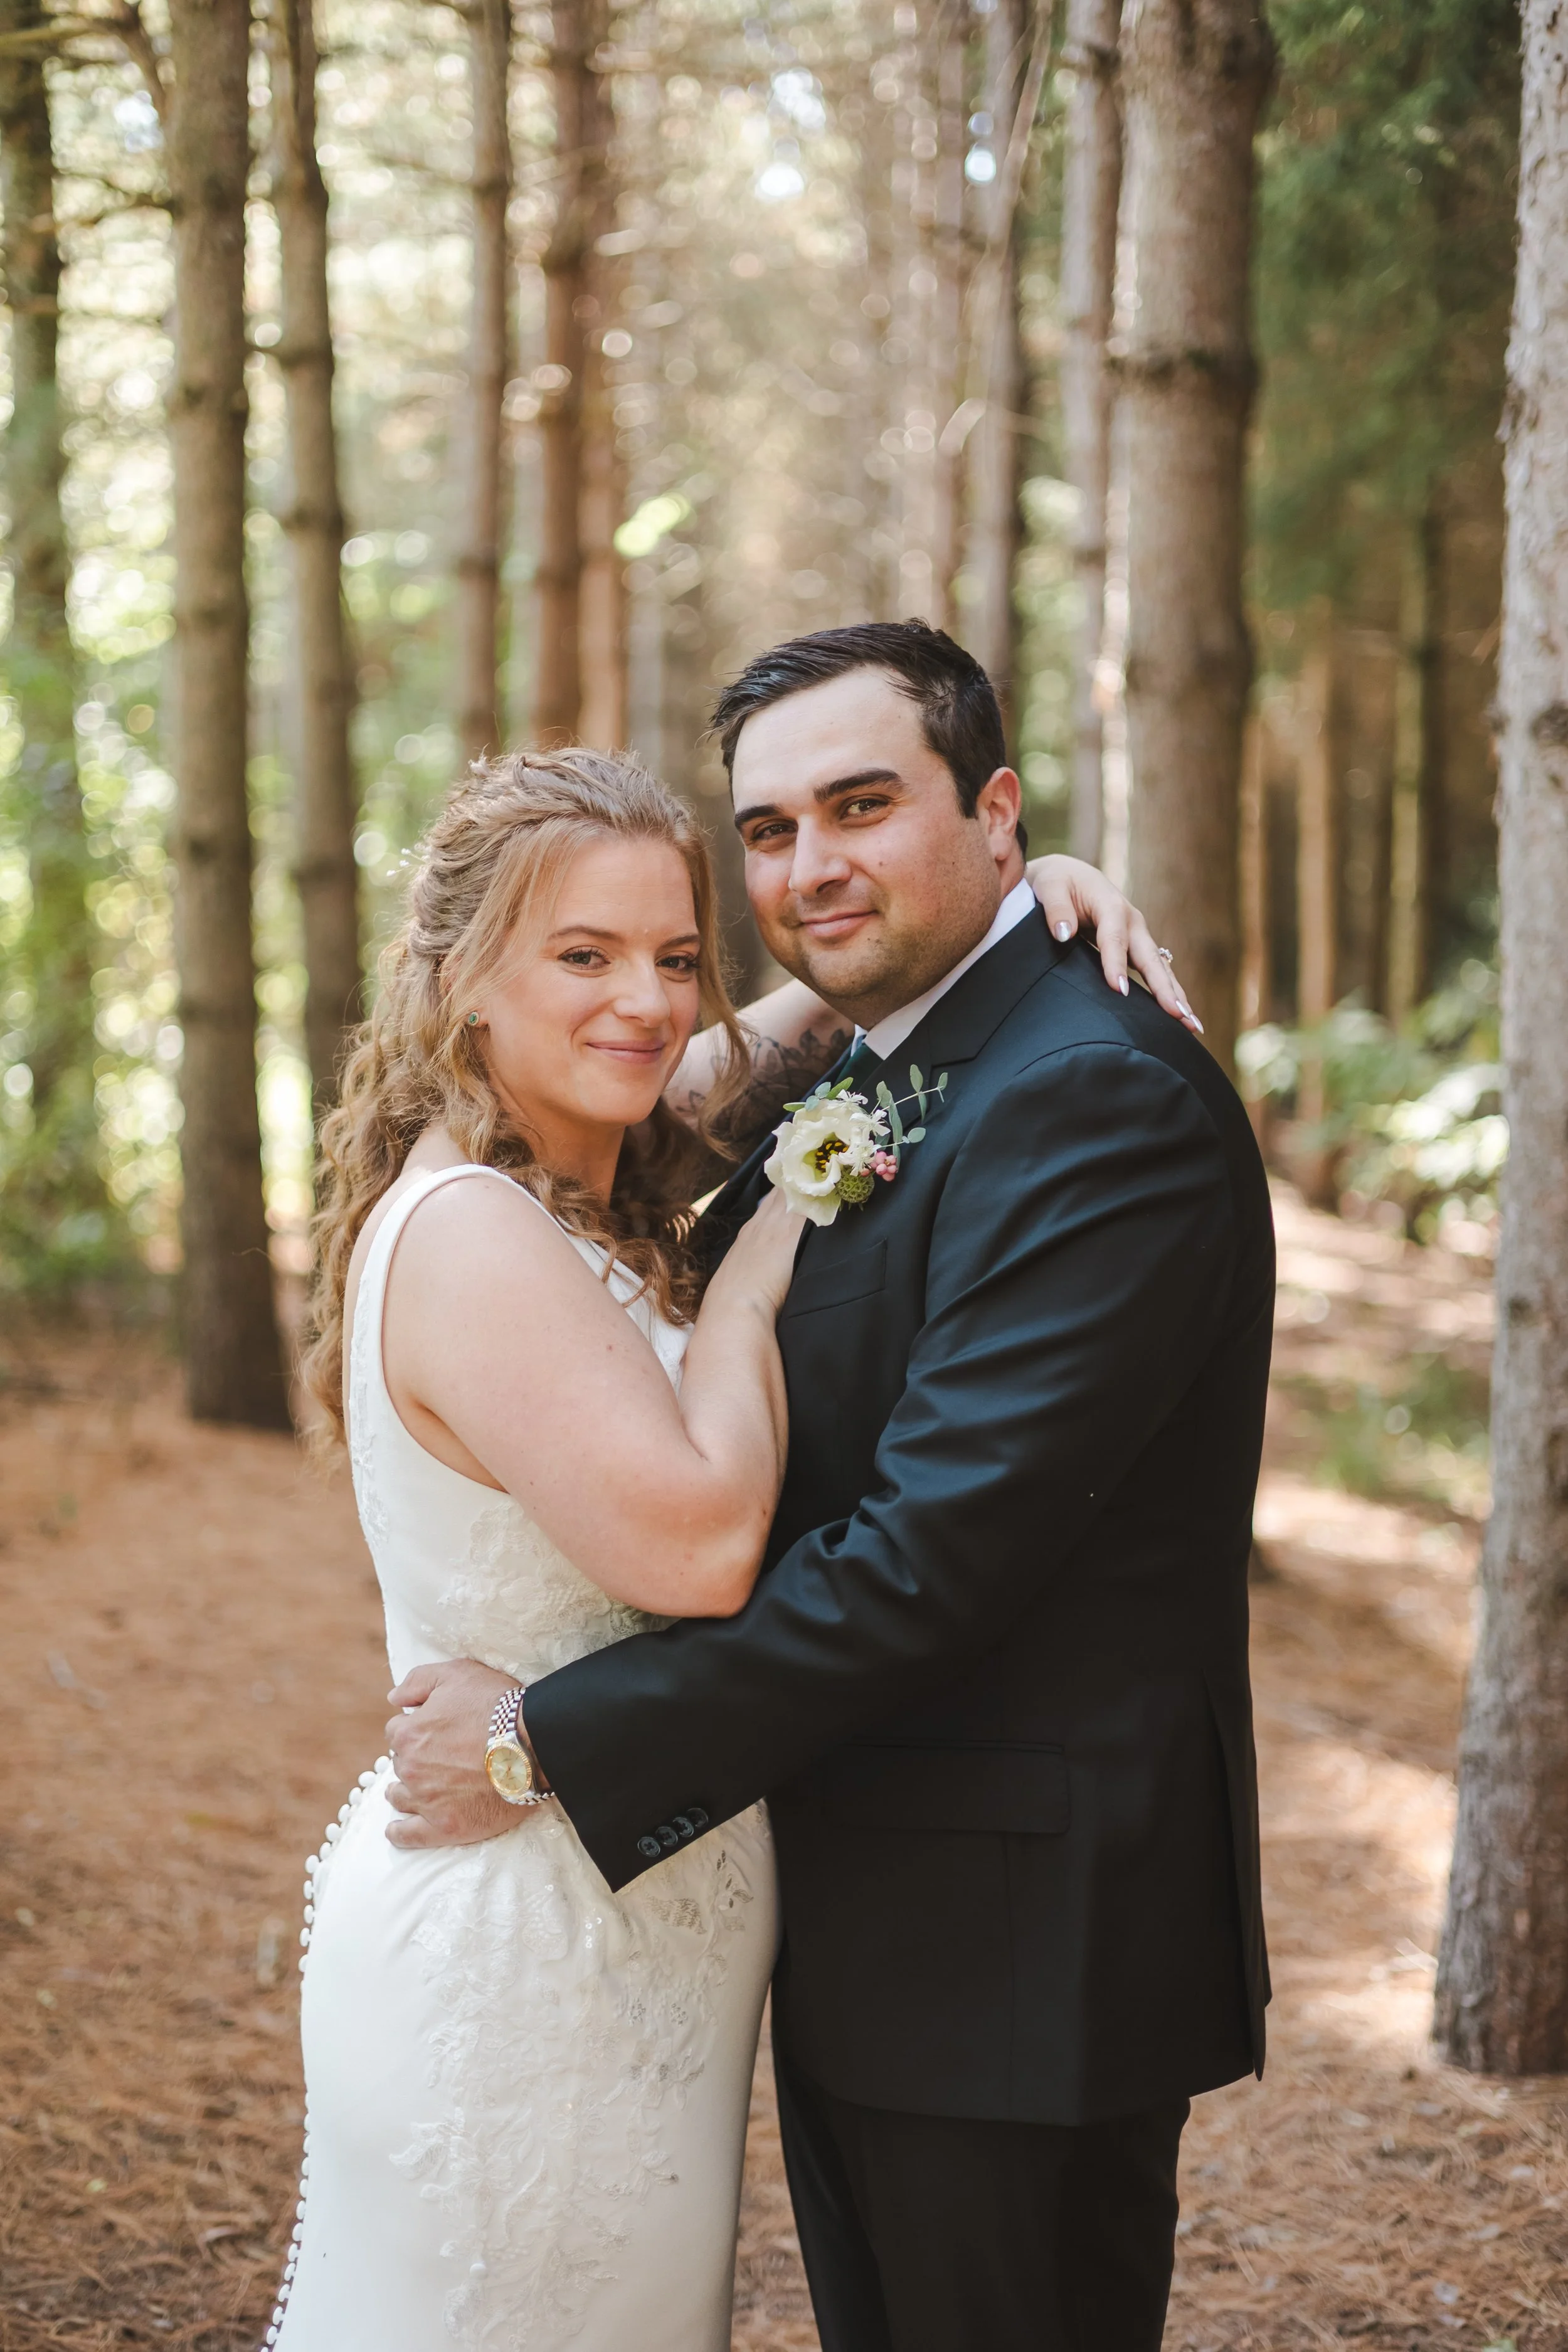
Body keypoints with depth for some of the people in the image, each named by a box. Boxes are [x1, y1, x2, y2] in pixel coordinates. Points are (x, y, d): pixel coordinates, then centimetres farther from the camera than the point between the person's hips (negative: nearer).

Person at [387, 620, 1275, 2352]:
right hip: (854, 1931, 9)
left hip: (1018, 1948, -9)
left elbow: (936, 1549, -25)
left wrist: (552, 1742, -19)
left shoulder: (1105, 1102, -20)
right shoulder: (857, 1099, 11)